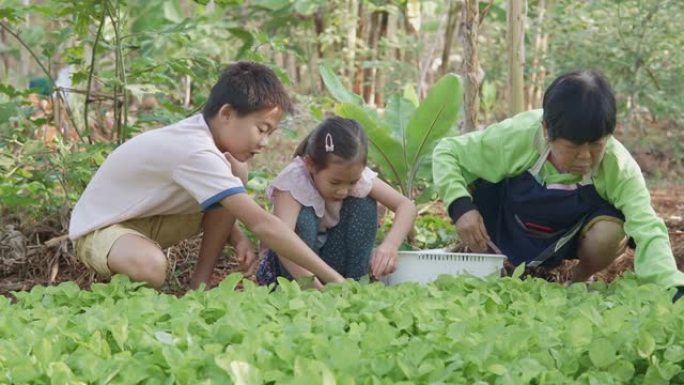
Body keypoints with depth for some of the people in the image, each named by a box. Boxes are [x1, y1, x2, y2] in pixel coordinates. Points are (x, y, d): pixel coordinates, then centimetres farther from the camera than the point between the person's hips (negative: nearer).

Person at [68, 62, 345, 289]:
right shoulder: (196, 153, -33)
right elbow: (262, 225, -37)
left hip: (150, 219, 9)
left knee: (236, 172, -9)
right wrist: (333, 279, -37)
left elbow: (217, 208, 9)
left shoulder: (199, 134, -6)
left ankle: (200, 282, -3)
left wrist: (237, 239, -14)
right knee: (151, 268, -44)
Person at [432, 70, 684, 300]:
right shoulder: (516, 136, -33)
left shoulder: (619, 167, -33)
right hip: (507, 231, 2)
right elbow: (446, 151, -22)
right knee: (467, 182, -22)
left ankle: (580, 283, 4)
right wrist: (460, 206, -38)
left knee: (609, 234, -33)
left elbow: (648, 230, -43)